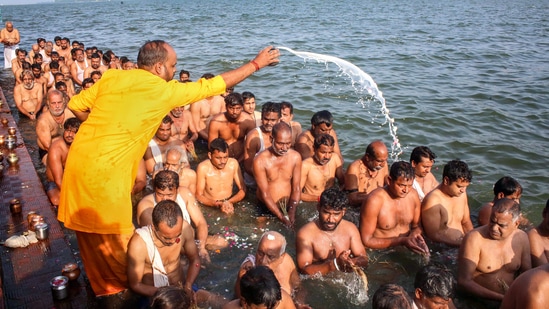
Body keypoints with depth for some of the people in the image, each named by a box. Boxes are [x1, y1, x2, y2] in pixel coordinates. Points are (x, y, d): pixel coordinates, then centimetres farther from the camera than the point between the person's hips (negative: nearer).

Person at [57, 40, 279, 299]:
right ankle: (120, 285, 26)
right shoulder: (164, 91, -8)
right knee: (115, 235, 10)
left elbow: (75, 106, 12)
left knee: (89, 231, 22)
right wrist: (256, 64, 8)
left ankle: (100, 281, 41)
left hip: (79, 159, 7)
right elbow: (215, 85, -1)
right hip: (106, 171, -7)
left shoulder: (111, 77, 7)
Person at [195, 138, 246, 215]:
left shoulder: (233, 163, -6)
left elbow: (243, 190, 1)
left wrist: (229, 202, -16)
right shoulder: (203, 168, -15)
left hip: (230, 205, 3)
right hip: (210, 207, -2)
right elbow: (199, 196, -9)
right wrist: (218, 204, -24)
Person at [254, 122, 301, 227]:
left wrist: (292, 212, -15)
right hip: (266, 209, -2)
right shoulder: (260, 160, -16)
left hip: (289, 207, 2)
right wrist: (281, 217, -20)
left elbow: (296, 188, -2)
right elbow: (265, 194, -15)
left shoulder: (295, 157, -5)